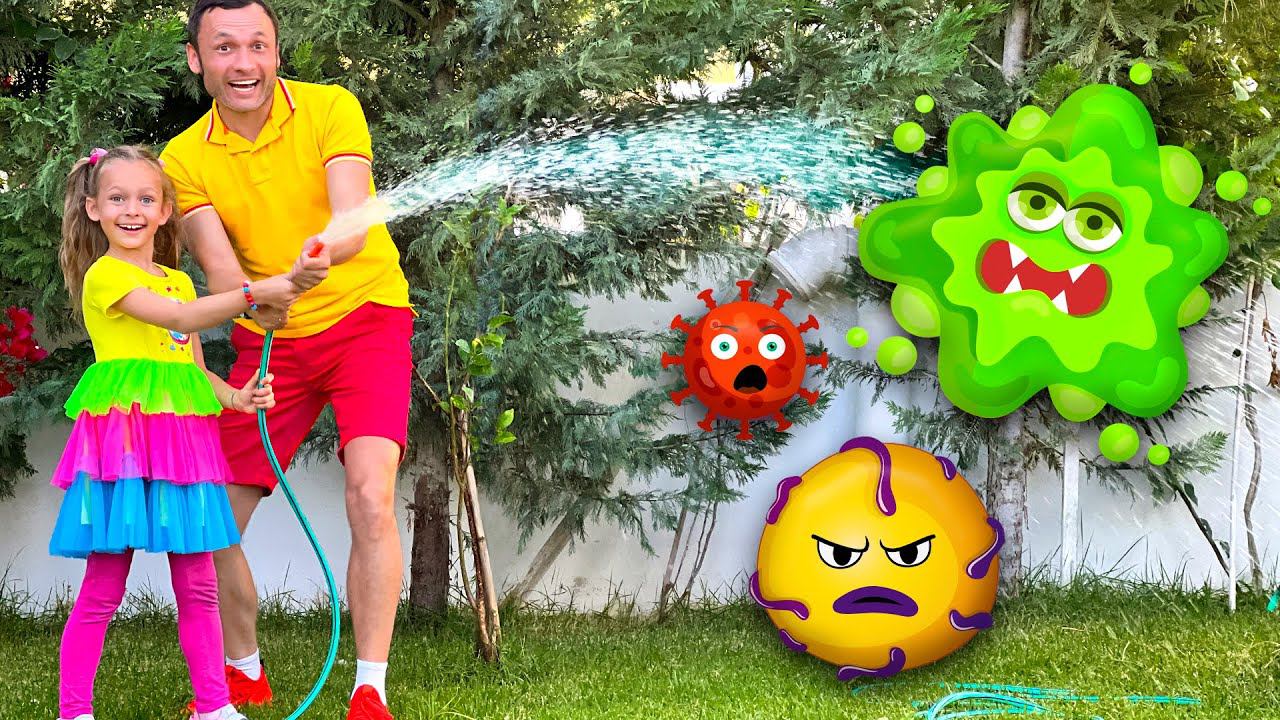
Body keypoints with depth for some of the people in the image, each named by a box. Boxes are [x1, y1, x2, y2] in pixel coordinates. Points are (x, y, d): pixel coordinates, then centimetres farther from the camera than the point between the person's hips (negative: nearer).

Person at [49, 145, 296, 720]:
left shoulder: (179, 281, 21)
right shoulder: (104, 275, -2)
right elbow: (179, 317, -16)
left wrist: (235, 396, 5)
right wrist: (253, 294, -21)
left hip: (183, 434, 6)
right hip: (122, 433, -6)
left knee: (197, 585, 6)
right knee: (103, 586, -6)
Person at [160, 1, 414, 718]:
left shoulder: (330, 108, -12)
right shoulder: (185, 159, -5)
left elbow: (354, 218, -27)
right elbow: (219, 268, -15)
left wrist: (323, 255, -51)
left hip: (364, 317, -3)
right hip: (268, 339, 3)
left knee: (371, 499, -22)